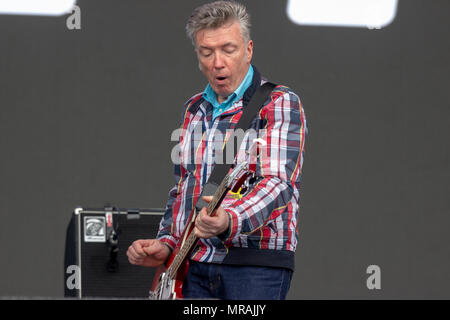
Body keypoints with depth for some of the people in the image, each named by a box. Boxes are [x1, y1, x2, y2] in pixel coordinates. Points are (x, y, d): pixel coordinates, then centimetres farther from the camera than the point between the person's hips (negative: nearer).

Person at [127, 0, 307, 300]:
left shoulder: (278, 103, -4)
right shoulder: (194, 110, 18)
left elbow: (278, 184, -18)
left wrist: (229, 221, -35)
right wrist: (166, 243, 11)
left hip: (255, 266, -6)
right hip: (193, 268, 6)